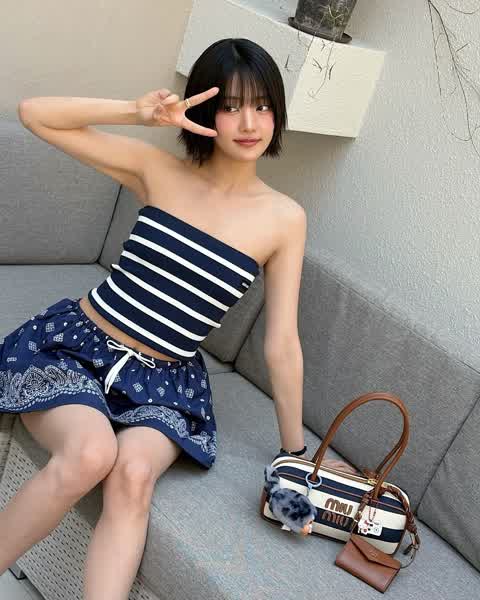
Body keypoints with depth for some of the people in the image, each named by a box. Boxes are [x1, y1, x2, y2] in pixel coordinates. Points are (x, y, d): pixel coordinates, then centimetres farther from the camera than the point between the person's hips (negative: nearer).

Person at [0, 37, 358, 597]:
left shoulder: (284, 219, -3)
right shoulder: (158, 169, -2)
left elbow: (281, 343, 1)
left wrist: (296, 449, 5)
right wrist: (137, 111, -16)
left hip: (164, 382, 1)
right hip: (73, 345, 0)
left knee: (134, 473, -30)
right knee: (92, 452, -30)